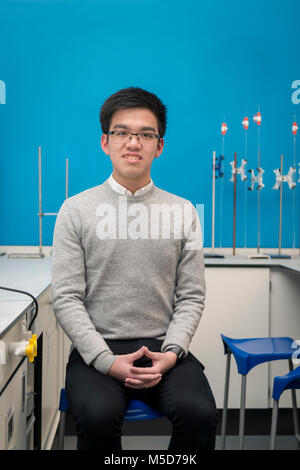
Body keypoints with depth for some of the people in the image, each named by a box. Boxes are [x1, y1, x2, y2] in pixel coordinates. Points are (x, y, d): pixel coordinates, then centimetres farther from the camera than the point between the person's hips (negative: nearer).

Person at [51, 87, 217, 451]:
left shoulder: (183, 211, 7)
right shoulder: (75, 210, 2)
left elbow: (191, 296, 6)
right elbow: (66, 298, -2)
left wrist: (171, 353, -10)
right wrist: (106, 360, -13)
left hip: (163, 348, 2)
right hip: (96, 350, -1)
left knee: (200, 414, -25)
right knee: (98, 417, -30)